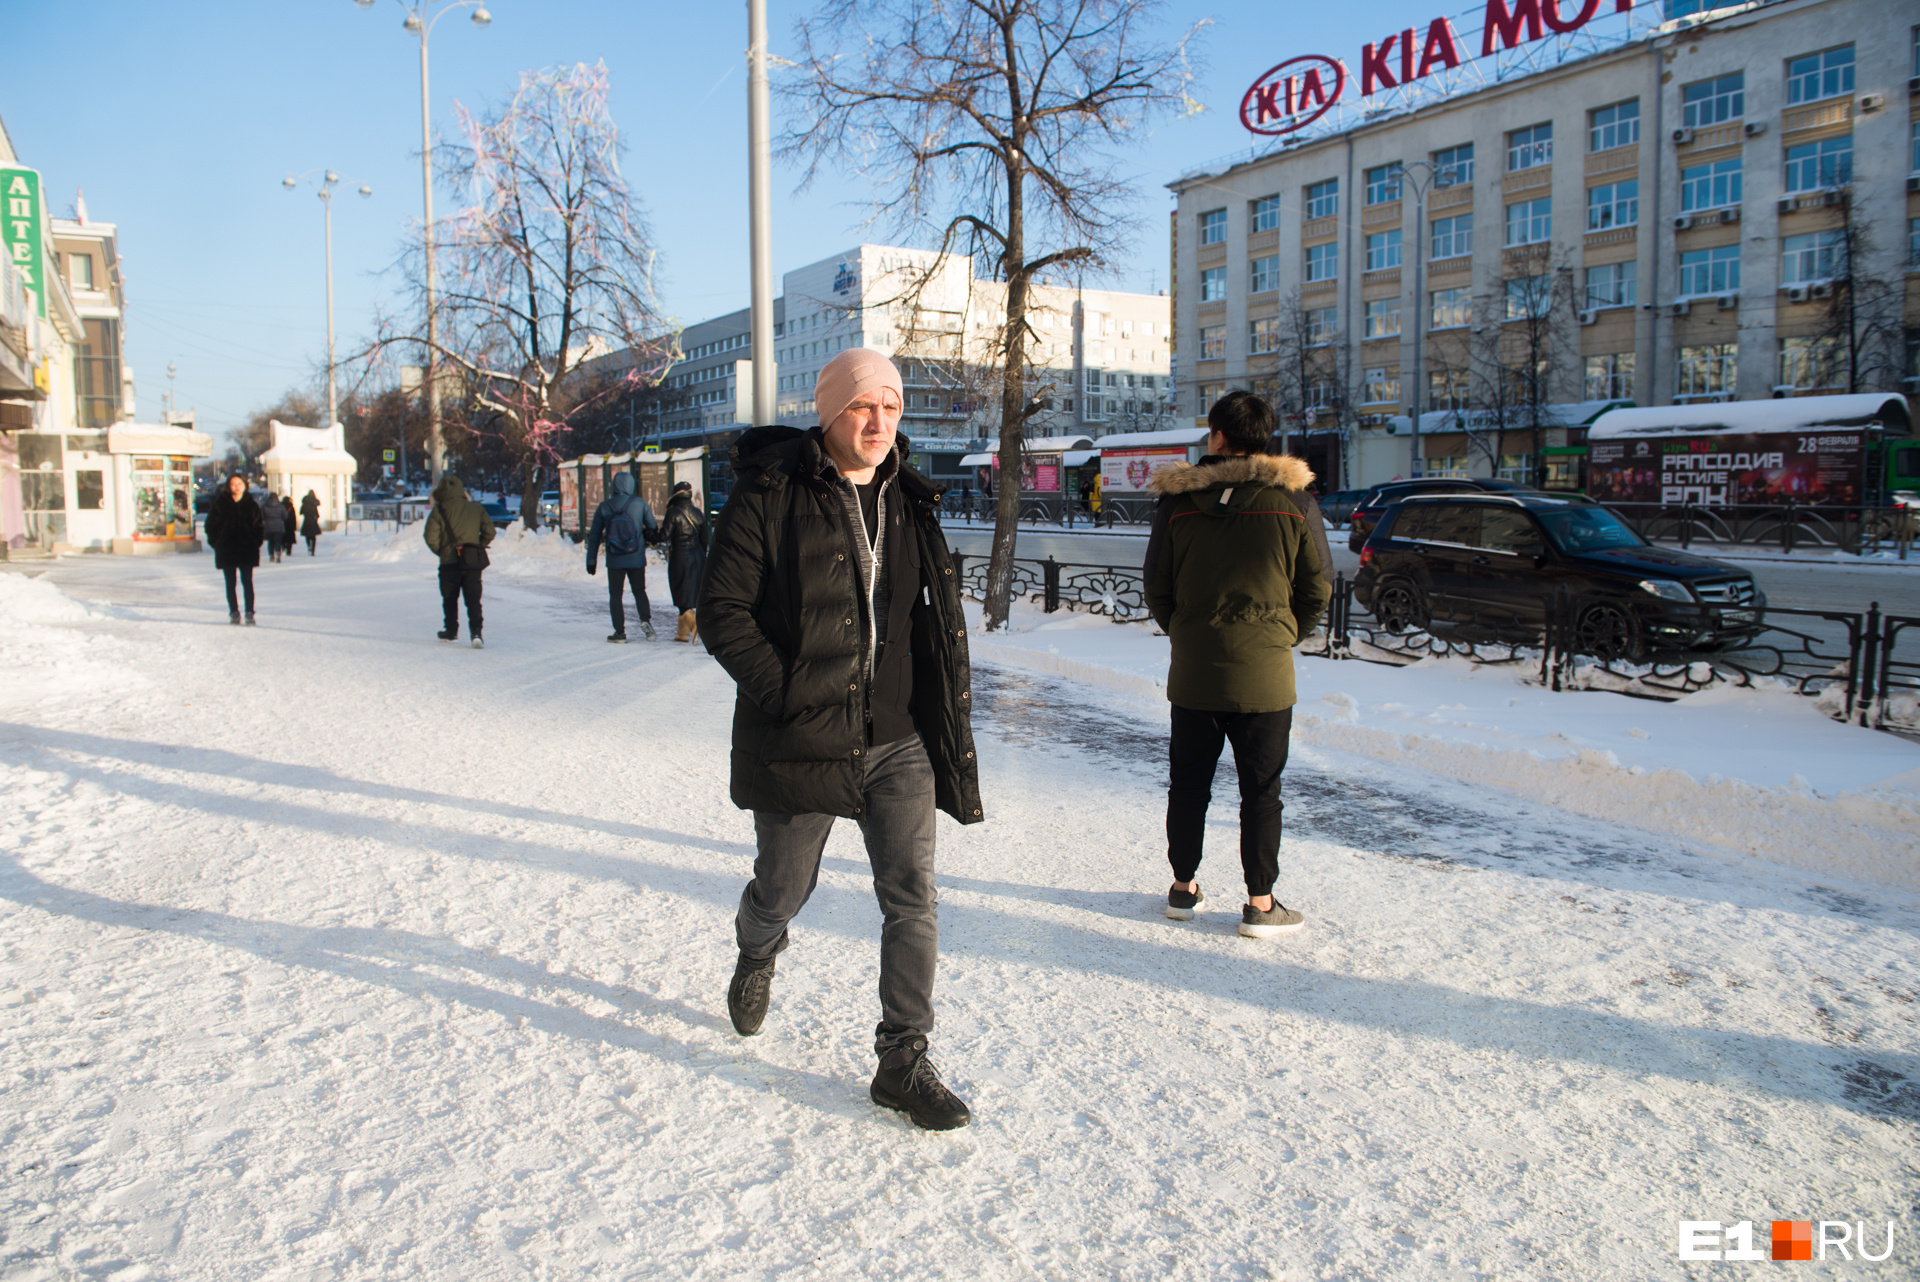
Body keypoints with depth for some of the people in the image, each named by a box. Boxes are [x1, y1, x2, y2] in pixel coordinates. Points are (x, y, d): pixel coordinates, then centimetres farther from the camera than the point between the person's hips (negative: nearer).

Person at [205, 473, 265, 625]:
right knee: (230, 583, 6)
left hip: (247, 550, 0)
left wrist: (255, 543, 0)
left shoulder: (251, 505, 4)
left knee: (247, 582, -3)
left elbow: (259, 527, 9)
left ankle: (249, 613, 0)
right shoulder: (220, 503, 1)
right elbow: (211, 525, 6)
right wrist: (217, 543, 0)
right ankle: (234, 612, 14)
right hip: (227, 551, 0)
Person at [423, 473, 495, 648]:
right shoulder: (476, 509, 3)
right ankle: (476, 632, -16)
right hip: (473, 562, 2)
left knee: (450, 599, 15)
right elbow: (489, 532, 2)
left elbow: (431, 537, -9)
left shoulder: (439, 511, -6)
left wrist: (440, 551, 8)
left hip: (450, 561, -2)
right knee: (473, 598, 1)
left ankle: (451, 631, 25)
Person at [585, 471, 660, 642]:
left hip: (614, 560, 0)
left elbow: (594, 536, 2)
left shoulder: (603, 507, -2)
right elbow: (653, 527, 3)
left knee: (615, 595, 9)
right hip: (637, 559, 0)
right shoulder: (639, 503, -6)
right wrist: (653, 538, 26)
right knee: (639, 591, 15)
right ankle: (645, 619, -8)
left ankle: (620, 632, 6)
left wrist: (591, 560, 9)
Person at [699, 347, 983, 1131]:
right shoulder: (770, 495, -8)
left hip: (898, 742, 3)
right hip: (799, 742, -3)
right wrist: (786, 693, -17)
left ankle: (903, 1062, 11)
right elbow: (721, 610, -9)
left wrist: (943, 720, 11)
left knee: (912, 898, -2)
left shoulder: (909, 503, 8)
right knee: (784, 888, 15)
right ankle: (757, 956, 52)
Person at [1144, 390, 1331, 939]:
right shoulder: (1295, 502, -5)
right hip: (1264, 677, -1)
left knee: (1188, 784, 14)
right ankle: (1261, 904, 13)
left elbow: (1157, 591, 3)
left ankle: (1184, 888, 25)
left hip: (1192, 673, 1)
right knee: (1261, 791, 8)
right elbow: (1317, 591, 1)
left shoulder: (1177, 500, -4)